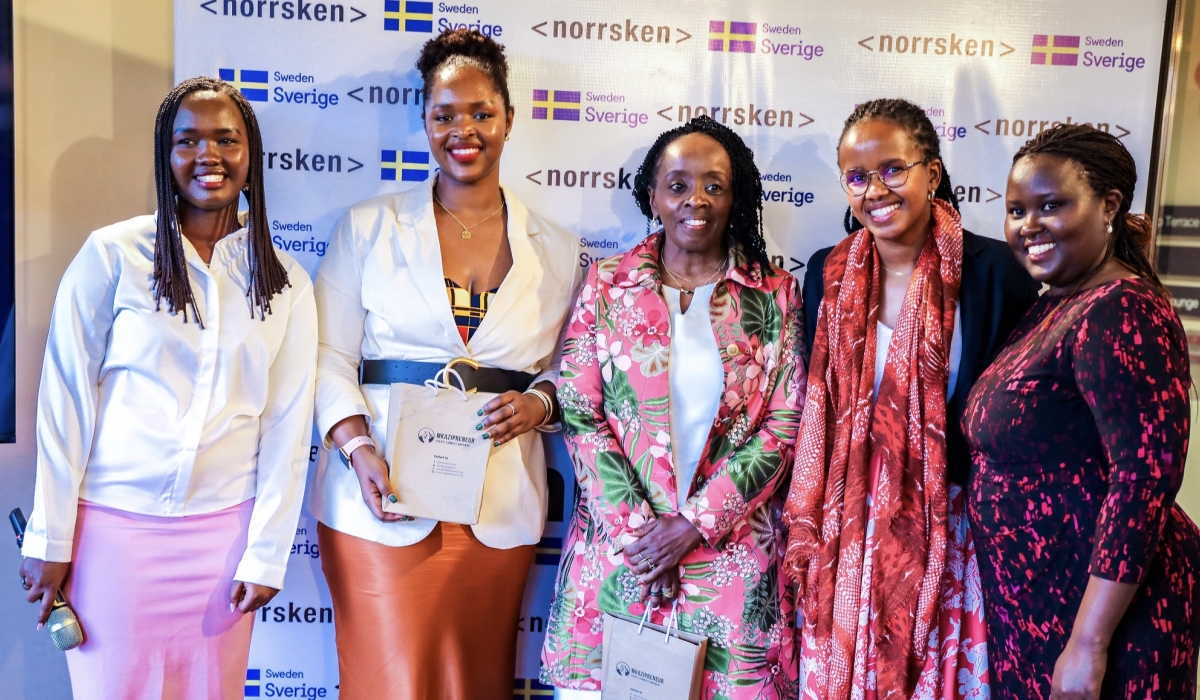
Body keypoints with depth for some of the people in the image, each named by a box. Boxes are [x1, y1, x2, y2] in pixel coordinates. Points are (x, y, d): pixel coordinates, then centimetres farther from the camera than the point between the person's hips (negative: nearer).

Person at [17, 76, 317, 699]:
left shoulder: (285, 284, 2)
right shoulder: (112, 255, -5)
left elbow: (287, 426, 2)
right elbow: (65, 400, -3)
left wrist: (266, 554, 0)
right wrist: (50, 540, -2)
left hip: (222, 528, 2)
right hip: (113, 524, -1)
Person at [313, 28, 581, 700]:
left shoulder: (555, 250, 8)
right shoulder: (369, 227, 4)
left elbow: (572, 368, 13)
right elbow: (331, 357, 1)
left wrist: (538, 402, -9)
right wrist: (360, 450, -14)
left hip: (499, 511, 2)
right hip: (384, 500, -1)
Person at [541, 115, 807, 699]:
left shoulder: (774, 294, 1)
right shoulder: (607, 284, 2)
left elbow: (783, 426, -3)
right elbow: (579, 413, -2)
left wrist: (694, 524, -10)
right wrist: (636, 528, -9)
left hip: (733, 554, 0)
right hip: (617, 546, 1)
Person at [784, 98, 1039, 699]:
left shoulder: (990, 271, -10)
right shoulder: (828, 273, 1)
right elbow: (814, 409, 7)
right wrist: (805, 530, 6)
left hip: (952, 527, -3)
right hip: (849, 531, 3)